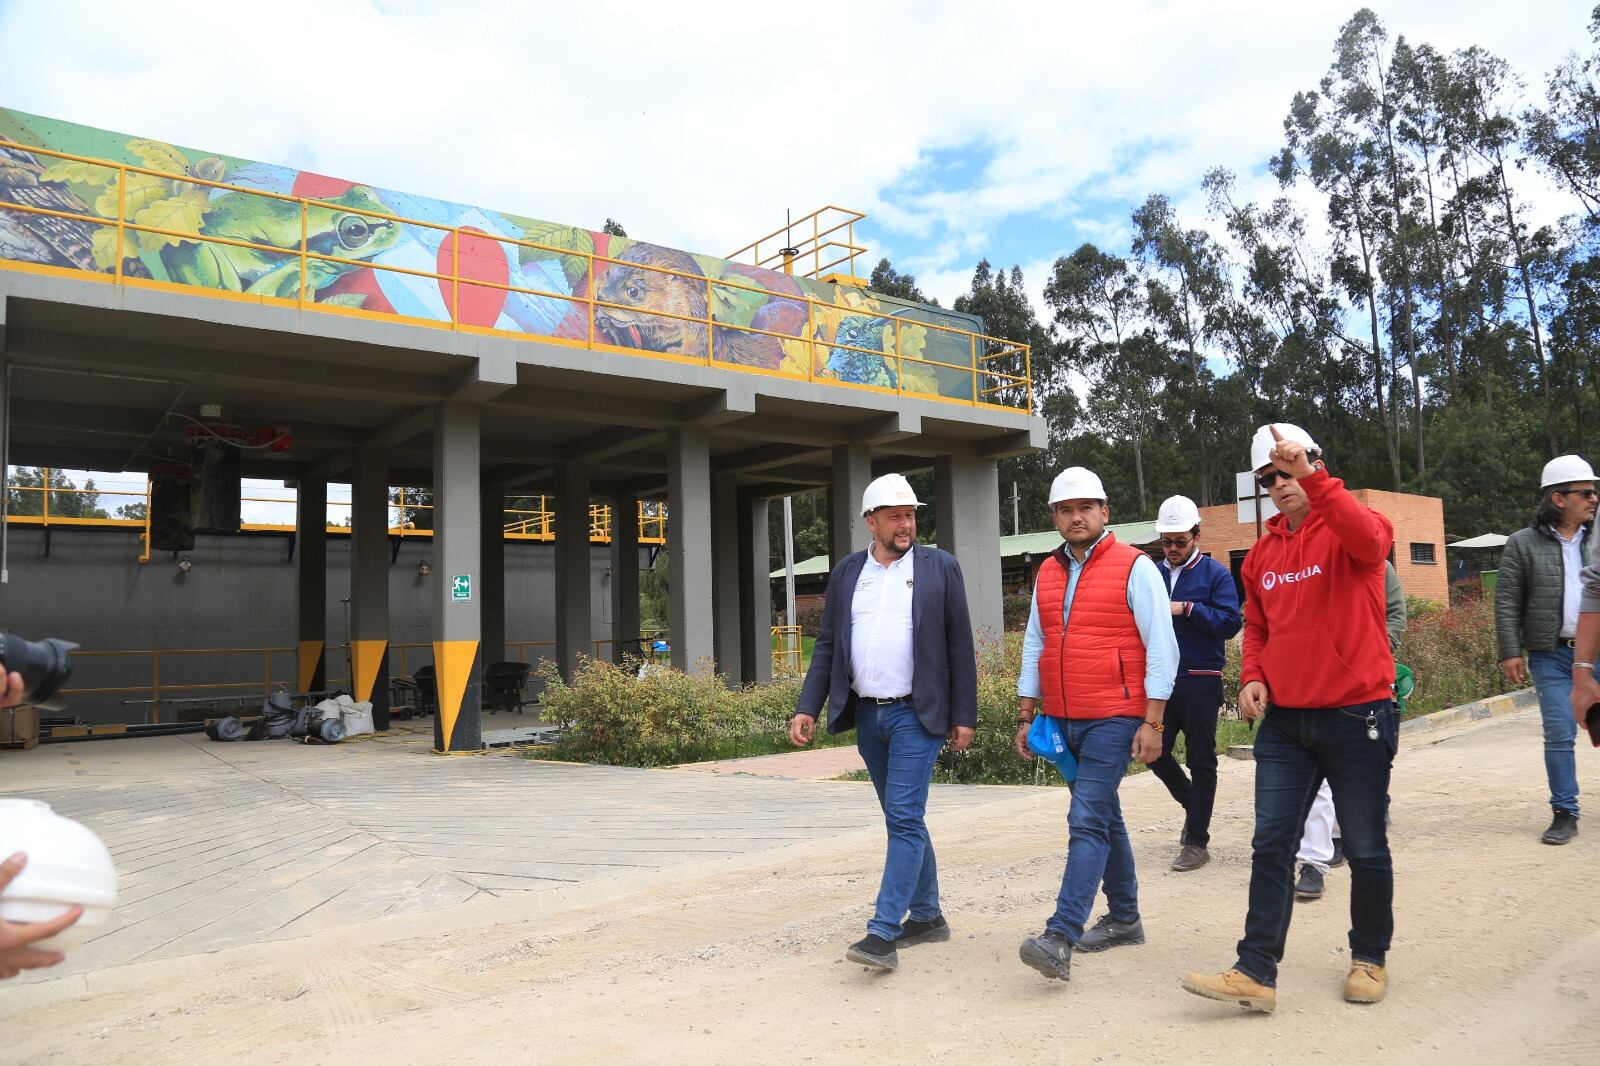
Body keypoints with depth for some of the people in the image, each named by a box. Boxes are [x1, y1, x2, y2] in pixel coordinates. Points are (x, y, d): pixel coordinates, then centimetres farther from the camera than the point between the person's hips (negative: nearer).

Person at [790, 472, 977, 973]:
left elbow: (960, 647, -2)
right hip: (866, 713, 5)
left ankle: (883, 933, -9)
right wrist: (807, 708, -1)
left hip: (916, 713, -4)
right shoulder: (846, 572, 7)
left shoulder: (940, 567, -2)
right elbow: (827, 645, 8)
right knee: (903, 818, 14)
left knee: (904, 818, -11)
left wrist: (964, 717, -4)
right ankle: (926, 916, 28)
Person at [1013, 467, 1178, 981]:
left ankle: (1060, 938, -14)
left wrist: (1153, 723, -13)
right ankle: (1124, 919, 30)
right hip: (1063, 721, 7)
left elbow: (1161, 649, -9)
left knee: (1088, 821, -12)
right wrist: (1027, 716, 12)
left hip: (1114, 720, -6)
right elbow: (1034, 647, 16)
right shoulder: (1048, 573, 11)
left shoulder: (1135, 567, -7)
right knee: (1104, 818, 17)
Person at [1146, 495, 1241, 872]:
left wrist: (1187, 609, -18)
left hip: (1200, 681, -4)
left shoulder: (1215, 574, -3)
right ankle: (1194, 804, 33)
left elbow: (1230, 621, -13)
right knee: (1155, 752, 6)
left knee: (1200, 761, 4)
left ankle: (1196, 841, 13)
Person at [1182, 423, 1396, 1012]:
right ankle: (1256, 971, 4)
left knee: (1365, 847, 10)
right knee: (1270, 845, 1)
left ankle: (1370, 959, 30)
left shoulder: (1348, 529, -6)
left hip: (1356, 715, -5)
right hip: (1284, 720, 5)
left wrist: (1311, 477, -39)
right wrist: (1252, 676, 3)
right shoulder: (1261, 554, 10)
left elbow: (1368, 538, -32)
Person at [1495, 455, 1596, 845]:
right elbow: (1507, 603, -2)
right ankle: (1565, 813, 9)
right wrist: (1510, 651, -8)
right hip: (1552, 656, -3)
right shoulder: (1523, 544, 0)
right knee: (1559, 735, -1)